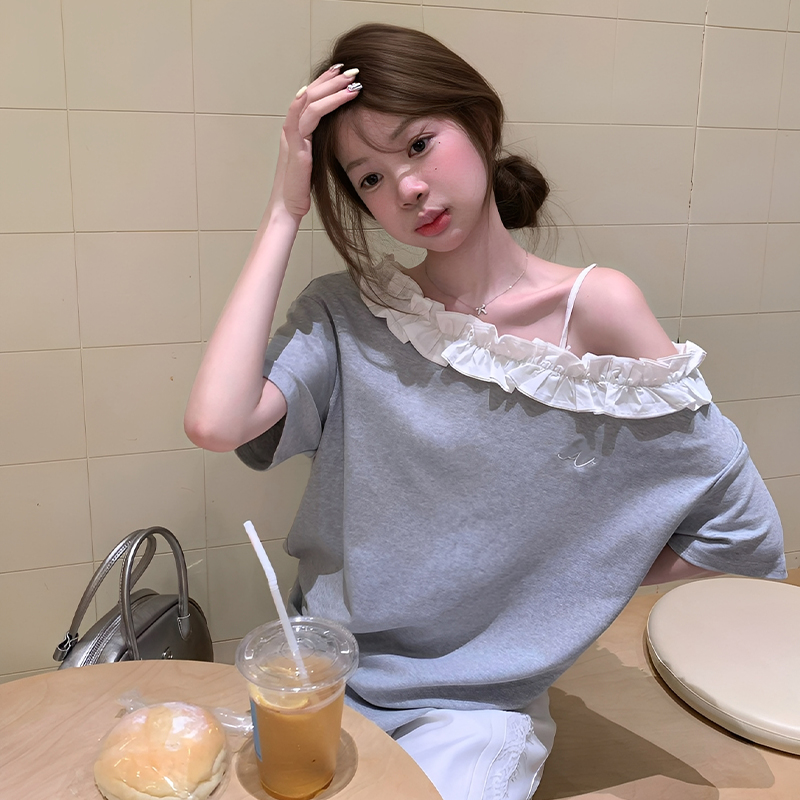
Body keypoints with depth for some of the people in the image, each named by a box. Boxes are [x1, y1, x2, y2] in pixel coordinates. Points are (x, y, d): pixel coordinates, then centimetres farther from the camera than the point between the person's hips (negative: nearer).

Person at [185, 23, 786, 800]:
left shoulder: (594, 308, -12)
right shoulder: (346, 314, -6)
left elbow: (744, 533, -8)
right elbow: (216, 423, -25)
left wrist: (559, 586, -3)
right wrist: (284, 212, -17)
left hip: (477, 706, -1)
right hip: (323, 675, 2)